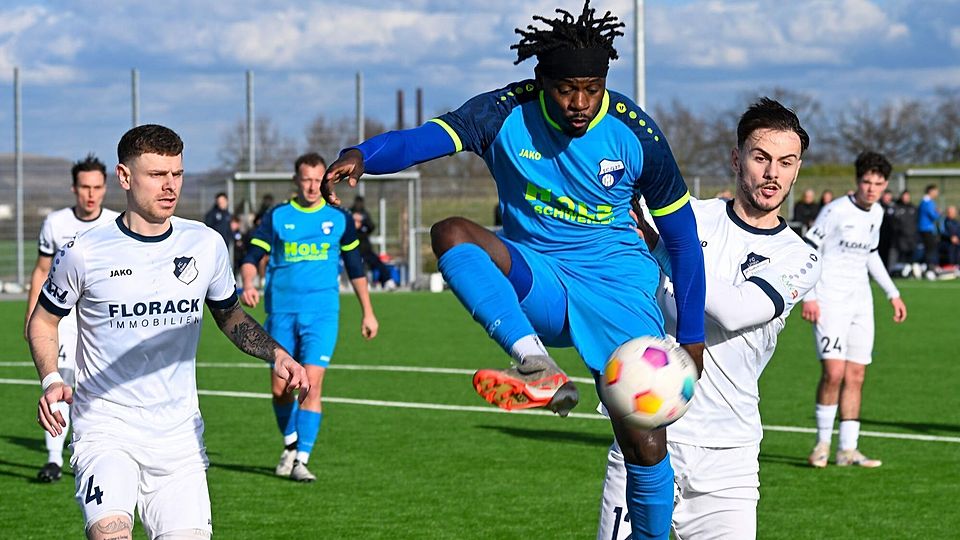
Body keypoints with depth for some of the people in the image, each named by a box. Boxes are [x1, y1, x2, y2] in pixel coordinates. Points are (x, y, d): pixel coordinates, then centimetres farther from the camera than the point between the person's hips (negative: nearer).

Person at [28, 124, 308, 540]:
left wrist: (276, 353, 3)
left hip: (179, 434, 4)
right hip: (106, 429, -4)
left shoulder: (207, 245, 3)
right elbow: (43, 321, 8)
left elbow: (228, 315, 20)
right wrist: (51, 381, -9)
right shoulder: (84, 252, -6)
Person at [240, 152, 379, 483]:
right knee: (280, 389, 5)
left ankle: (301, 459, -9)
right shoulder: (277, 217, 4)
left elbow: (355, 266, 15)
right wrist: (248, 285, -23)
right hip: (281, 311, 1)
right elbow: (252, 256, -2)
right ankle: (291, 443, 32)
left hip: (322, 313, -1)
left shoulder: (339, 219, 6)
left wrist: (367, 312, 16)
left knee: (311, 384, -13)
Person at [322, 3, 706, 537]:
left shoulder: (636, 134, -8)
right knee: (451, 233, -30)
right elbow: (426, 138, -27)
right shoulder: (508, 113, -10)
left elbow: (682, 236, 2)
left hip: (617, 282, -1)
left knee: (645, 443, -13)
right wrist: (362, 156, -49)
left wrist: (692, 337, 2)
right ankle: (540, 368, -44)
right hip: (535, 273, 1)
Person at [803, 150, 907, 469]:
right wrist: (808, 296, -17)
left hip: (860, 301, 7)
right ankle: (822, 442, 0)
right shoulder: (836, 210, -12)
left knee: (856, 377, 5)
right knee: (833, 372, -16)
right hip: (830, 301, -7)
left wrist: (892, 293, 24)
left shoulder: (877, 213, 10)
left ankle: (847, 450, 10)